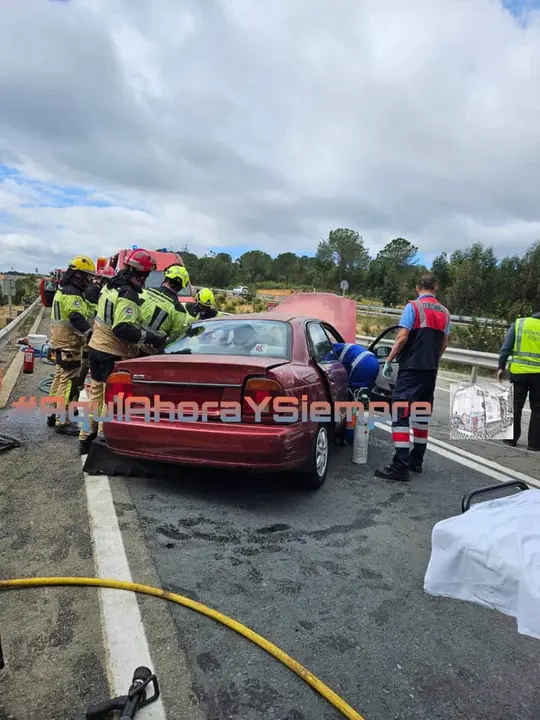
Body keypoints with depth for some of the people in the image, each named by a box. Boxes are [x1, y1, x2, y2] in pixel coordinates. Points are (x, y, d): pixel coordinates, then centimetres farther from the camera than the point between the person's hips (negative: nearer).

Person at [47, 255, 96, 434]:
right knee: (69, 381, -9)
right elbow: (77, 318, -28)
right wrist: (91, 333, -33)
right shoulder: (72, 294, -16)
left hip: (62, 341, 11)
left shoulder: (63, 290, 18)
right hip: (70, 342, -11)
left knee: (60, 377, 17)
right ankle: (62, 421, -7)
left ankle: (54, 415, 26)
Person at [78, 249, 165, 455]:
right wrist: (151, 337, -25)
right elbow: (123, 329, -29)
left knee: (97, 393, 18)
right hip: (113, 354, -9)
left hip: (96, 346, 9)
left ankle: (87, 436, 28)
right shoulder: (128, 296, -21)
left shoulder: (112, 285, 8)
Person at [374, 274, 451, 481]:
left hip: (411, 368, -7)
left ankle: (400, 466, -11)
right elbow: (444, 345, 18)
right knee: (422, 415, 14)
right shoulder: (444, 312, 13)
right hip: (431, 370, 7)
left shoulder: (413, 306, -7)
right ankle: (416, 460, 20)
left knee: (400, 415, -8)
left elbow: (402, 338, -15)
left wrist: (388, 361, -7)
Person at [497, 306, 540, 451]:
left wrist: (501, 367, 5)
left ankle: (511, 439, 14)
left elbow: (506, 348, -1)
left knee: (515, 405, 10)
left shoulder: (518, 323, 1)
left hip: (518, 371, 1)